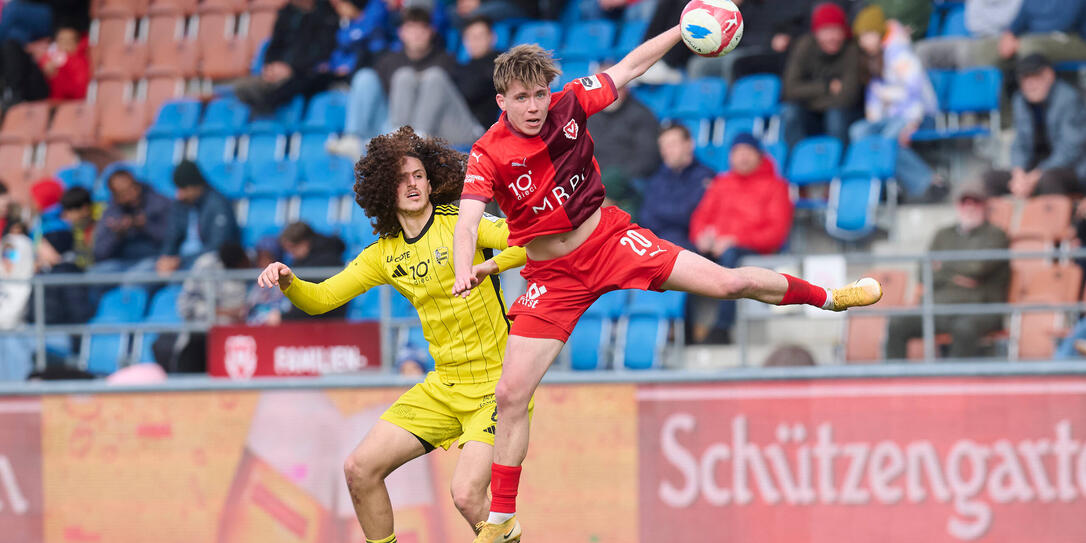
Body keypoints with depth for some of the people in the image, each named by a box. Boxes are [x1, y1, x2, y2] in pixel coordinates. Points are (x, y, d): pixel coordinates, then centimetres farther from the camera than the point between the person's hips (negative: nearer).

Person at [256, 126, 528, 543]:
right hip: (443, 385, 6)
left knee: (467, 495, -23)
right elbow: (320, 299, 10)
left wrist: (488, 265, -33)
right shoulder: (385, 253, 9)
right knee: (360, 469, 0)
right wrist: (286, 282, -11)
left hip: (495, 383, -6)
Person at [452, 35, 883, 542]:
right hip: (551, 277, -1)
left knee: (727, 282, -5)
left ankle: (827, 296, 23)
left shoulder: (569, 105, -11)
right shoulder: (488, 155, -19)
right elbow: (467, 223, -28)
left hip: (608, 238, 1)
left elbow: (629, 67, 1)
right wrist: (464, 272, -47)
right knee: (510, 395, -8)